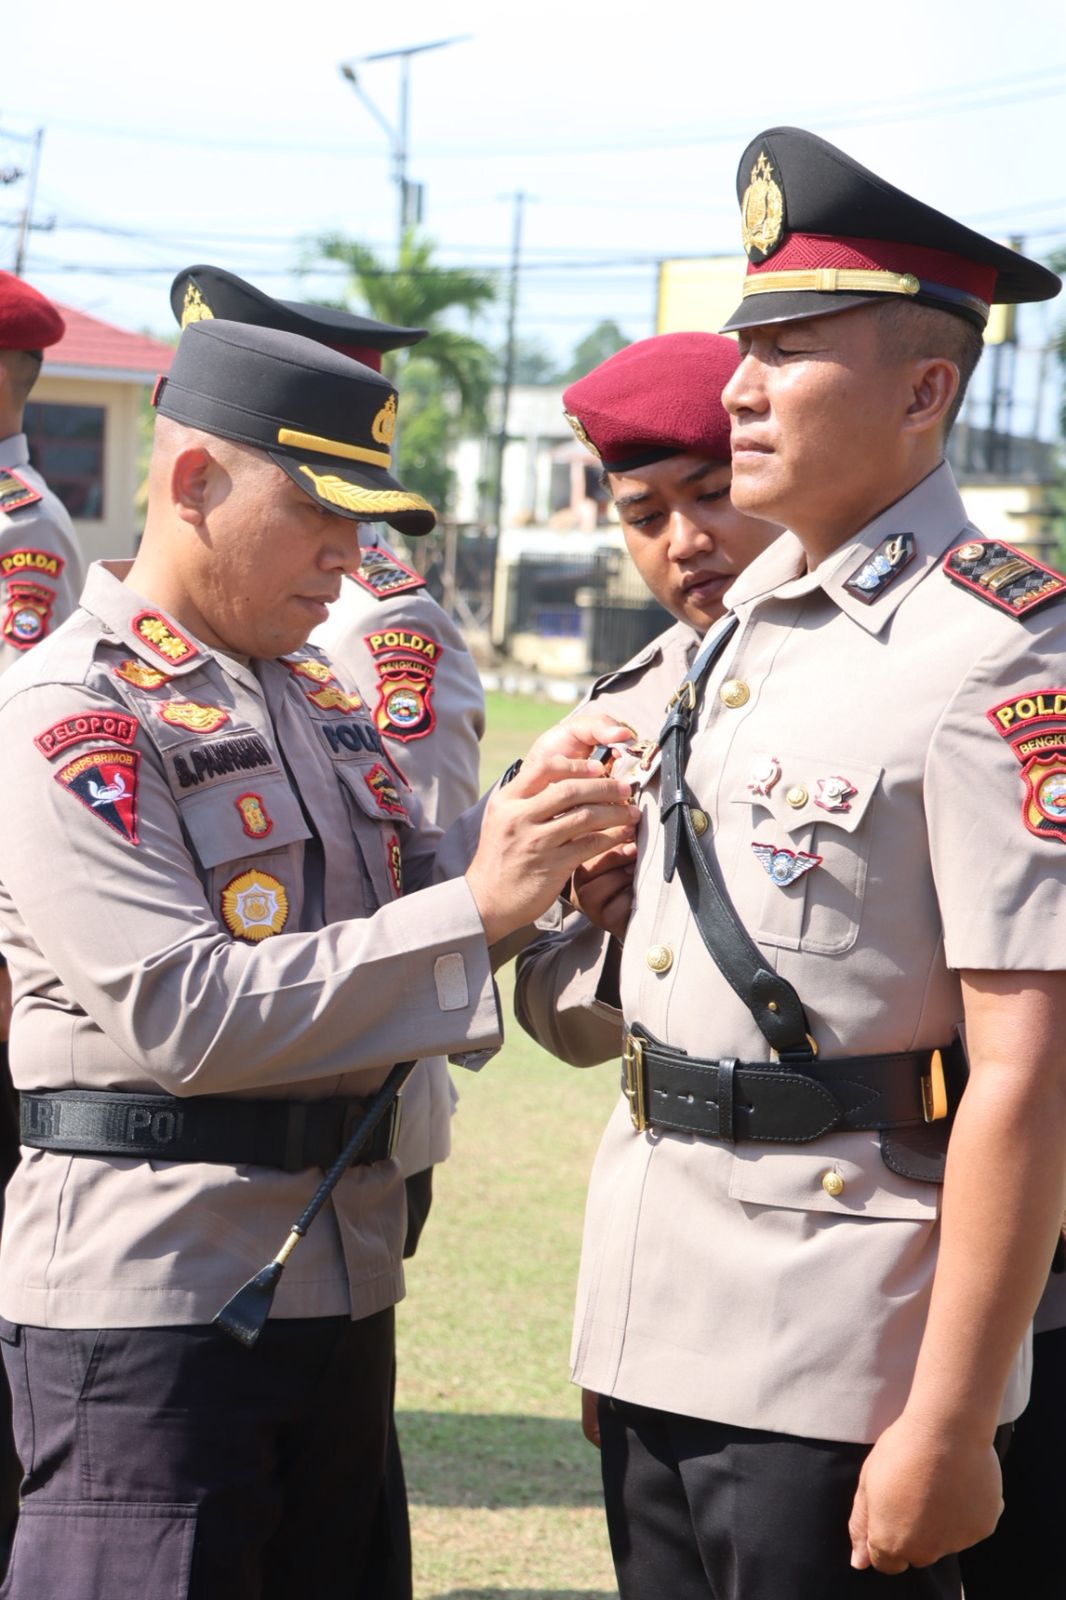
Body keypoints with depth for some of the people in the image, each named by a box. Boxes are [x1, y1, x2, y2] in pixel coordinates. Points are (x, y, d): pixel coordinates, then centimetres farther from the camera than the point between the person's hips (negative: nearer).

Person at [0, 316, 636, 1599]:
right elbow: (182, 1017, -23)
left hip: (344, 1284, 8)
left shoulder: (323, 699, 14)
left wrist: (523, 815, -5)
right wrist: (479, 906, -24)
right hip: (150, 1295, -8)